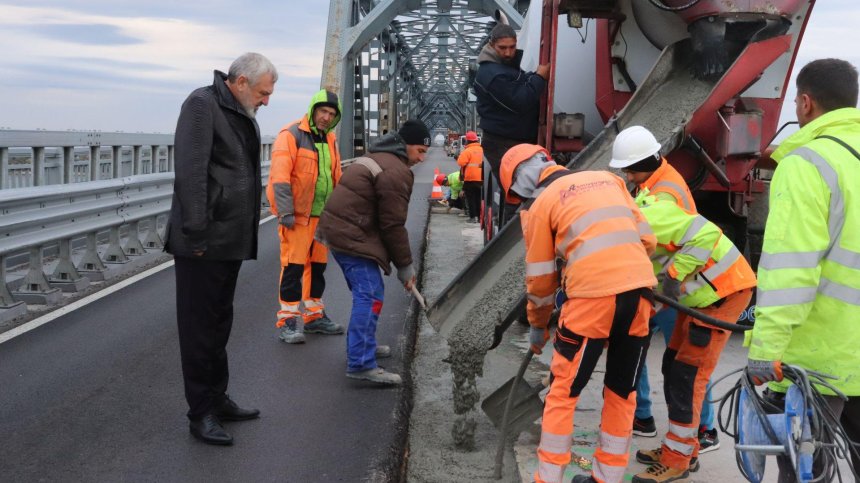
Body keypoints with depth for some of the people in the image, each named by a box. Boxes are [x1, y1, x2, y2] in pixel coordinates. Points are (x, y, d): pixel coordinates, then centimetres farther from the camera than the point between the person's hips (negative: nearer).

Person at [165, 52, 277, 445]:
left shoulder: (242, 114, 16)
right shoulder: (202, 104, -12)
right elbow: (190, 173, -20)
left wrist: (246, 234, 14)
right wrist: (196, 236, -22)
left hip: (230, 241, 9)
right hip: (204, 244, -9)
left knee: (219, 324, 17)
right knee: (200, 328, 1)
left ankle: (217, 399, 29)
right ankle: (201, 413, 11)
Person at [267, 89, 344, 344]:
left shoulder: (330, 140, 15)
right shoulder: (292, 134, -10)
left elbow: (336, 178, 22)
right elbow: (280, 176, -16)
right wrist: (285, 212, -21)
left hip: (322, 216, 8)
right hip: (297, 215, -8)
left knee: (318, 266, 14)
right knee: (293, 267, -7)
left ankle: (314, 316, 25)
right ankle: (288, 321, 1)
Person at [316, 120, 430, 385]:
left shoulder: (378, 157, 19)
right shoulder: (395, 171, -15)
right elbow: (393, 225, -15)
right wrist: (405, 266, -5)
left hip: (338, 230, 11)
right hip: (352, 236, -11)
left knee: (365, 292, 20)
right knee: (370, 296, -12)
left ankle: (361, 345, 31)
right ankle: (361, 363, -15)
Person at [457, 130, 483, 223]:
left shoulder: (468, 151, -15)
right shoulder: (482, 150, 5)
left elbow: (461, 162, -20)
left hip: (470, 178, -6)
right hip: (481, 179, 6)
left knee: (471, 198, 2)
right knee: (479, 198, 15)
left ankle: (473, 217, -3)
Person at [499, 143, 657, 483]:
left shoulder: (540, 204, 9)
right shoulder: (607, 178, 23)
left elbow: (540, 277, 12)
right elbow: (647, 239, 18)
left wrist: (538, 327, 25)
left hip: (594, 293, -5)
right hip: (640, 287, 5)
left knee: (564, 391, 9)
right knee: (622, 391, 18)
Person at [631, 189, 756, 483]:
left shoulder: (648, 218, -24)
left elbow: (706, 235, -28)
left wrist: (674, 273, -26)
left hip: (725, 289, -10)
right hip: (701, 294, 10)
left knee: (687, 373, -7)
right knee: (673, 367, 13)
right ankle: (683, 449, 25)